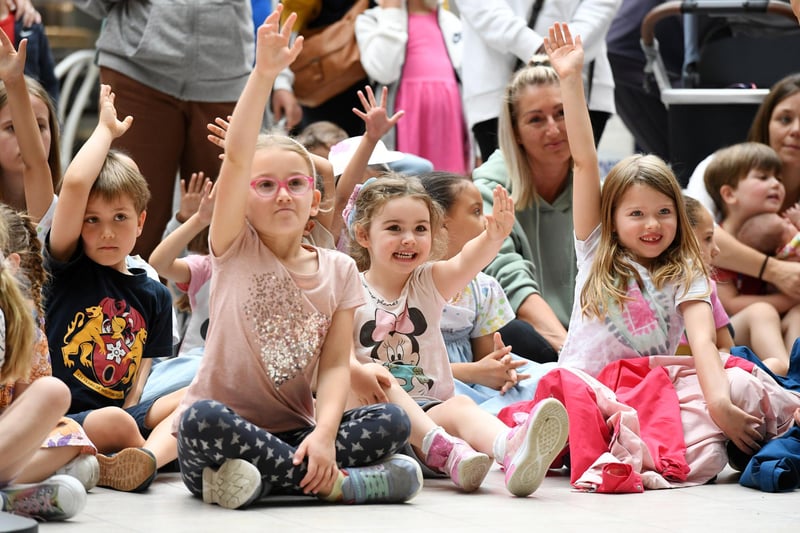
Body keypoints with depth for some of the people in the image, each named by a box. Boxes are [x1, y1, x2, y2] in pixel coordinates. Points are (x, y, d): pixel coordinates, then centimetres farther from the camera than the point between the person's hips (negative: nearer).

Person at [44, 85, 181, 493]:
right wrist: (106, 128, 3)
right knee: (114, 422, -38)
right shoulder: (69, 268, 3)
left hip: (121, 413, 5)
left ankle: (149, 457, -44)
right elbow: (75, 184, -11)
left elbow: (142, 375, 12)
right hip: (61, 416, -5)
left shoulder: (153, 295, 14)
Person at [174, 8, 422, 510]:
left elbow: (335, 365, -2)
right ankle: (339, 483, -28)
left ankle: (260, 479, -25)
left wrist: (324, 434, -22)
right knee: (203, 418, -37)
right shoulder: (235, 250, -1)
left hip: (295, 433, 3)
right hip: (223, 438, -3)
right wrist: (263, 74, -30)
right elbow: (236, 158, -17)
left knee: (393, 421, -18)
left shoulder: (339, 271, 6)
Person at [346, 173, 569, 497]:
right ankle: (445, 450, -52)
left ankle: (511, 450, -63)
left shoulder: (428, 283, 12)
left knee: (459, 406, -29)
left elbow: (467, 262, -10)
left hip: (429, 411, 1)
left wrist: (494, 237, -32)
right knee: (381, 382, -31)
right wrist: (356, 372, -33)